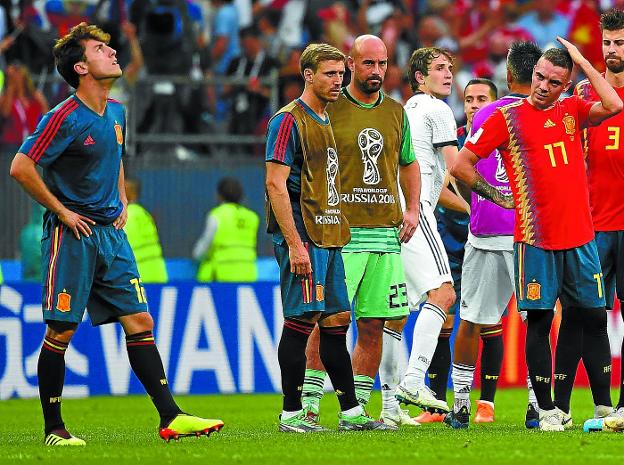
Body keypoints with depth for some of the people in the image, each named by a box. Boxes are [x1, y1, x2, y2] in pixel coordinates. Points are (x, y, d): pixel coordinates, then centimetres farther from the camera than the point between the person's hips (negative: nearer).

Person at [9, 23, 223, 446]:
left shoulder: (117, 113, 10)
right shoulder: (65, 118, -15)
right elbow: (21, 168, -19)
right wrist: (62, 212, -14)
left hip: (112, 233, 7)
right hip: (73, 235, -7)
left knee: (140, 322, 3)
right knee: (61, 332, -1)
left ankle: (170, 416, 3)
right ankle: (54, 429, 7)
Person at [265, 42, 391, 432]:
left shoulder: (327, 122, 19)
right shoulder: (290, 121, -9)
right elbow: (276, 184, -15)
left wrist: (339, 232, 19)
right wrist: (294, 243, -21)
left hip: (329, 236, 9)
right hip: (302, 235, -9)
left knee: (337, 319, 10)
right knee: (303, 319, -10)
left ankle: (351, 412, 14)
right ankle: (291, 414, -5)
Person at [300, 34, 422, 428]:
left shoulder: (396, 112, 14)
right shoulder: (330, 110, -1)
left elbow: (408, 163, 25)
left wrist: (412, 210, 11)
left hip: (387, 233, 5)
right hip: (341, 233, -5)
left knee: (374, 325, 4)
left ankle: (356, 406, 11)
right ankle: (308, 403, -5)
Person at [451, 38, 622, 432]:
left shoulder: (572, 111, 10)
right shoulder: (508, 118, 0)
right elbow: (461, 165, 2)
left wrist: (582, 61, -5)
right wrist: (499, 197, 1)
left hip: (580, 236, 3)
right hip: (535, 238, -3)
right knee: (539, 321, -2)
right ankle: (547, 410, 4)